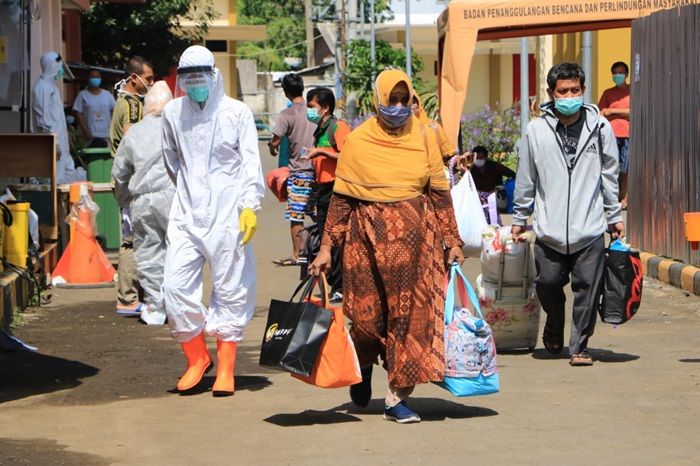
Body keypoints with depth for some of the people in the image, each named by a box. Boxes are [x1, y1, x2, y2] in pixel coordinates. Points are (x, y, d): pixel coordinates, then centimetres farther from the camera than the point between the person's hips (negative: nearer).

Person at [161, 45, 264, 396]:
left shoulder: (237, 113, -2)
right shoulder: (173, 113, 7)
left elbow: (251, 163, -4)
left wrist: (250, 206, -14)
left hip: (227, 216, -3)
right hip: (186, 214, 3)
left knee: (230, 291, 2)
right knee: (176, 287, -5)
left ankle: (225, 370, 12)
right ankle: (196, 357, 15)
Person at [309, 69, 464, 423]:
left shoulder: (424, 137, 5)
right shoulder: (358, 141, 0)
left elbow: (440, 192, 8)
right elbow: (341, 198, 1)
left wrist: (452, 240, 6)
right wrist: (327, 247, -2)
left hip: (415, 236, 1)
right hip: (369, 235, -1)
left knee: (411, 314, -2)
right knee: (368, 314, 2)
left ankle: (397, 397, 5)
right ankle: (363, 366, 36)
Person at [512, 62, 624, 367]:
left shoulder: (600, 128, 3)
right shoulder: (536, 130, 2)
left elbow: (609, 176, 11)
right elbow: (526, 180, 11)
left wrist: (614, 217, 13)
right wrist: (519, 218, 15)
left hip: (590, 229, 0)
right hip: (549, 229, 0)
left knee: (587, 288, -2)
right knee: (548, 283, 5)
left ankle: (579, 346, 10)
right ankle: (554, 329, 34)